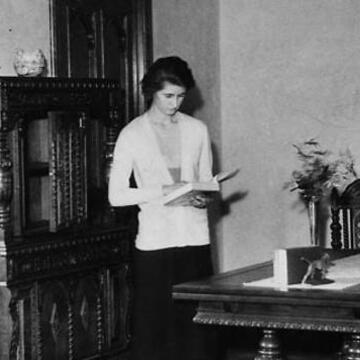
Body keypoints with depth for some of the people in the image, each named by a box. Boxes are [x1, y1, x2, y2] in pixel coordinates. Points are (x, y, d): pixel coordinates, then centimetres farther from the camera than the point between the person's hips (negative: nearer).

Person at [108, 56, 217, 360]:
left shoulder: (197, 130, 9)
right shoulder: (132, 135, -1)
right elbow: (116, 195, -4)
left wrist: (204, 198, -5)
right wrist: (162, 191, -15)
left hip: (195, 238, 3)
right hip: (155, 241, -3)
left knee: (196, 322, 1)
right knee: (154, 323, -2)